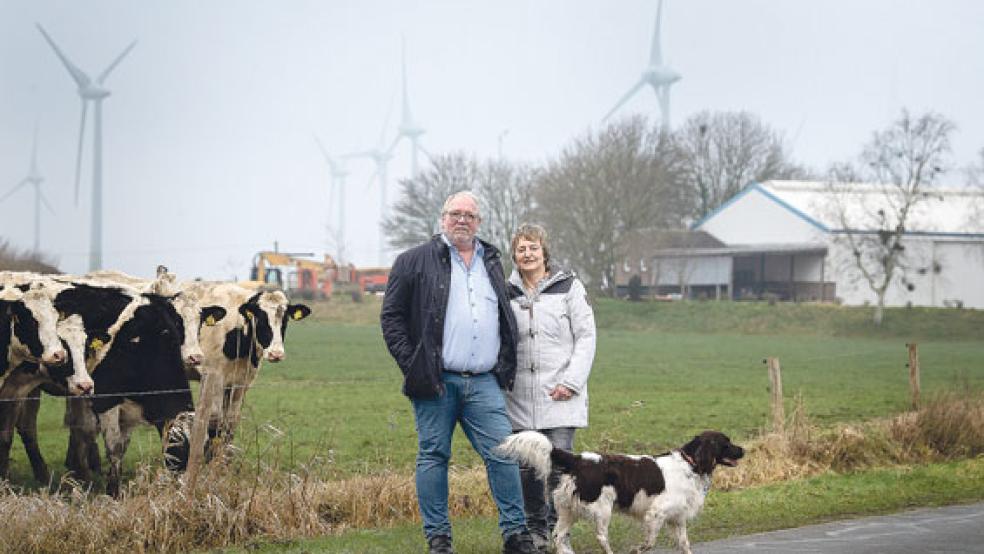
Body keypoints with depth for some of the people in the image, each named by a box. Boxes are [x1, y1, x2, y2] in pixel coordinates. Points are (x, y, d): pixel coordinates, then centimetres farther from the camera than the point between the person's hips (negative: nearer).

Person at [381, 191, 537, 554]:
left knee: (503, 453, -3)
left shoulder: (492, 264, 19)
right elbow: (391, 317, 1)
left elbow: (506, 319, 26)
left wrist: (506, 366, 14)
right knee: (434, 456, 2)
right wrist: (411, 365, -7)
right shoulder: (416, 262, 3)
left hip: (484, 383, 3)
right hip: (436, 381, -3)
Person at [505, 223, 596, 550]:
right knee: (526, 468, 2)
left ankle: (559, 530, 3)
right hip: (520, 397, 3)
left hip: (560, 397, -3)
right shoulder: (507, 293, 11)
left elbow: (586, 337, 1)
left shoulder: (568, 287, 2)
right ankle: (536, 529, 15)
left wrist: (571, 382, -8)